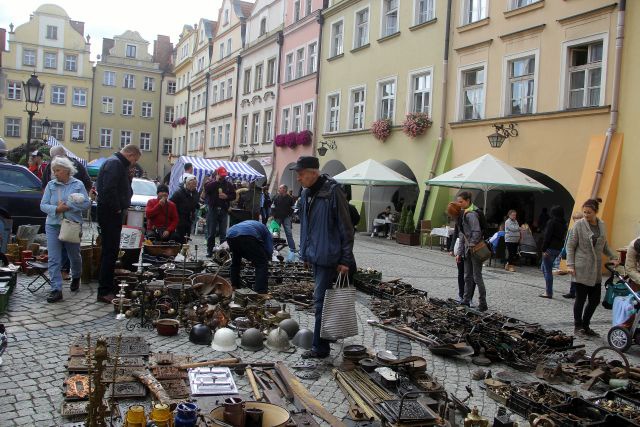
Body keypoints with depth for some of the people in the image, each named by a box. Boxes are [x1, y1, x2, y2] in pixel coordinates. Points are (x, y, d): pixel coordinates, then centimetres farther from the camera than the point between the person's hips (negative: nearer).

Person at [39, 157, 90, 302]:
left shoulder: (78, 184, 0)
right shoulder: (50, 185, 3)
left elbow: (86, 204, -6)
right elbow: (43, 205, 0)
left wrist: (69, 206, -16)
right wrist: (56, 209, -17)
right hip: (53, 225, 1)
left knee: (74, 256, 16)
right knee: (53, 259, -7)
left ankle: (76, 278, 43)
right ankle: (56, 290, -6)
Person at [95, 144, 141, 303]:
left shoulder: (119, 164, 19)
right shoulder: (114, 163, -14)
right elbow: (109, 189, -25)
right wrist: (117, 208, -17)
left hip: (113, 213, 11)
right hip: (110, 213, -11)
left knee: (111, 251, 16)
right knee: (110, 252, -8)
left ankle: (108, 287, 26)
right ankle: (104, 291, -4)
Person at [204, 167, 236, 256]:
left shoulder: (229, 184, 10)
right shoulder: (211, 182, 4)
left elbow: (233, 195, 9)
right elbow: (206, 189, -16)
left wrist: (226, 196, -10)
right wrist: (216, 181, -13)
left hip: (224, 211, 1)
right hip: (213, 209, -1)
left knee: (223, 233, 4)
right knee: (211, 232, 3)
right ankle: (209, 251, 10)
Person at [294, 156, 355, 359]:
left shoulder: (333, 192, -16)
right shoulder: (306, 194, 9)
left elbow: (346, 228, -15)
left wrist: (345, 260, -15)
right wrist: (305, 253, 18)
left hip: (329, 257, -8)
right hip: (315, 256, 8)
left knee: (321, 300, -5)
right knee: (322, 299, 17)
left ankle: (320, 348, 3)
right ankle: (327, 336, 31)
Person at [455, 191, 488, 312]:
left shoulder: (471, 214, -16)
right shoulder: (464, 214, 14)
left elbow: (477, 232, -25)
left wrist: (471, 245, -15)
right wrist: (459, 253, 16)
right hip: (468, 250, 9)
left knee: (477, 276, -4)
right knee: (467, 276, 14)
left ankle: (483, 304, 4)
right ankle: (466, 301, 22)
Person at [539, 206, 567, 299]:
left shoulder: (551, 222, -10)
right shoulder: (564, 224, 12)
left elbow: (547, 236, -14)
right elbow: (563, 238, 12)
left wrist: (544, 249, -12)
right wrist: (561, 249, 13)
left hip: (550, 248, -8)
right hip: (559, 249, 8)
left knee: (548, 270, -2)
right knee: (545, 268, 19)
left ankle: (548, 292, -1)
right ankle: (548, 290, 18)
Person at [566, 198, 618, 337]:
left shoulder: (602, 225, 8)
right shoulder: (579, 225, -7)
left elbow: (604, 245, 21)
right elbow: (570, 246, -5)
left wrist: (613, 257, 8)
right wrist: (570, 264, -12)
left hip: (596, 269, 5)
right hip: (582, 268, -5)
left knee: (595, 300, 6)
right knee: (581, 299, 1)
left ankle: (585, 325, 21)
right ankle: (578, 326, 16)